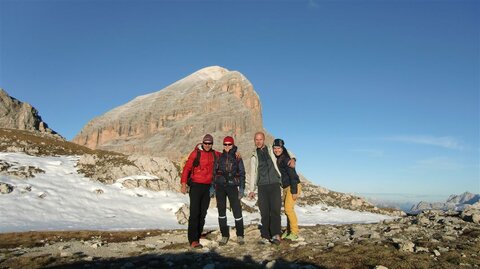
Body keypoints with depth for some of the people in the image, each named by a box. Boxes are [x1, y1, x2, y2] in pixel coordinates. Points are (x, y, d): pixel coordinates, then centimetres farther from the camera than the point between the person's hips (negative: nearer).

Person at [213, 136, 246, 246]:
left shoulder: (237, 158, 6)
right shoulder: (219, 157, 8)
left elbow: (242, 174, 6)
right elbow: (214, 172, 10)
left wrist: (241, 188, -2)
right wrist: (213, 186, 4)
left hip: (232, 186, -2)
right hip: (220, 186, 2)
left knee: (237, 211, -5)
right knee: (221, 211, 6)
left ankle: (240, 236, 11)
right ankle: (224, 235, 17)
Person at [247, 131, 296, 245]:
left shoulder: (271, 150, 11)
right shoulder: (254, 156, 15)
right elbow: (253, 173, 16)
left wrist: (292, 158, 2)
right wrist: (251, 190, 11)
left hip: (274, 184, -1)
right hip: (262, 186, 2)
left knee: (275, 209, -12)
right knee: (264, 212, -1)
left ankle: (276, 235, -13)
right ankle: (265, 236, 4)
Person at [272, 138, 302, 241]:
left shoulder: (286, 159, -16)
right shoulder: (278, 160, 10)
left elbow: (293, 175, -20)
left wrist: (294, 191, -21)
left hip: (293, 186, -9)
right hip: (286, 187, 9)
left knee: (288, 208, -13)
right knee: (286, 209, 10)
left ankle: (294, 232, -4)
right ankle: (289, 230, 21)